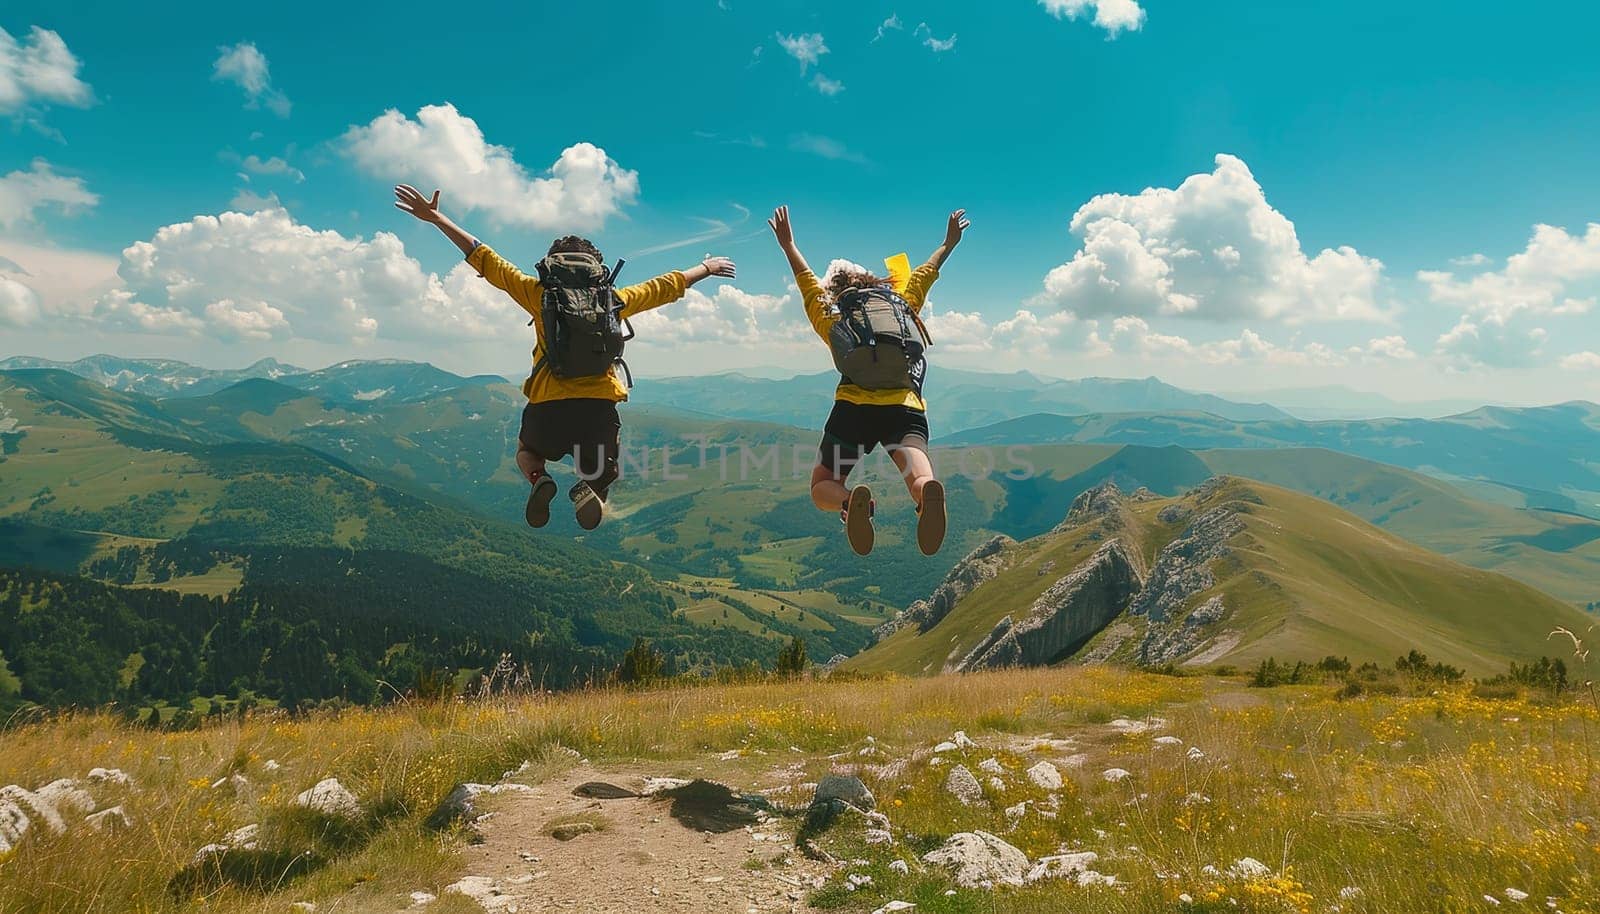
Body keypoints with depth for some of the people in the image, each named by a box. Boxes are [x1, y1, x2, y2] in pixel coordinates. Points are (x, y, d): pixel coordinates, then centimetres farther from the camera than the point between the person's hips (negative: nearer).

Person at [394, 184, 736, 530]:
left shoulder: (541, 294, 8)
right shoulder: (616, 299, 12)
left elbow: (485, 260, 10)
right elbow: (666, 286, 25)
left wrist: (436, 218, 17)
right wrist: (706, 267, 43)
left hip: (548, 409, 0)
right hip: (600, 410, 0)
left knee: (526, 451, 34)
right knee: (600, 477, 26)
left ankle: (539, 479, -3)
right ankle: (589, 487, -14)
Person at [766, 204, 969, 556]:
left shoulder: (831, 322, 26)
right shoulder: (905, 305, 30)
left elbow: (808, 282, 39)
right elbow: (924, 275, 45)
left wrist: (788, 245, 52)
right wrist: (948, 244, 59)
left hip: (854, 408, 0)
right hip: (907, 409, 1)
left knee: (822, 489, 11)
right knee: (922, 481, -18)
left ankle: (851, 501, -26)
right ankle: (930, 493, -58)